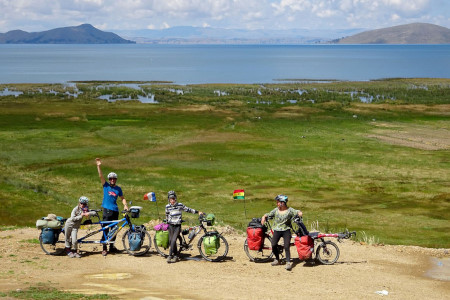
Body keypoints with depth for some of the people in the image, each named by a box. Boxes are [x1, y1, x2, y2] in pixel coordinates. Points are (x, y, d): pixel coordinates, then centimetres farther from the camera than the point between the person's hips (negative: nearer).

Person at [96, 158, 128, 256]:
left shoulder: (118, 188, 10)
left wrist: (125, 205, 2)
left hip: (115, 210, 3)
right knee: (105, 229, -6)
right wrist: (98, 166, -19)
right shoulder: (106, 185, 3)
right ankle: (104, 248, -3)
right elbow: (101, 176, -7)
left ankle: (112, 246, 22)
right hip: (107, 210, -3)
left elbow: (122, 198, 20)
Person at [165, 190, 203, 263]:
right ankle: (175, 255, 14)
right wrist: (167, 222, 26)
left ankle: (170, 256, -11)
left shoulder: (180, 205, -3)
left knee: (173, 240, -14)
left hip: (177, 226, -2)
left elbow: (188, 209, 8)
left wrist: (198, 212, 8)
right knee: (170, 241, 0)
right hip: (171, 226, 2)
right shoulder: (167, 207, 1)